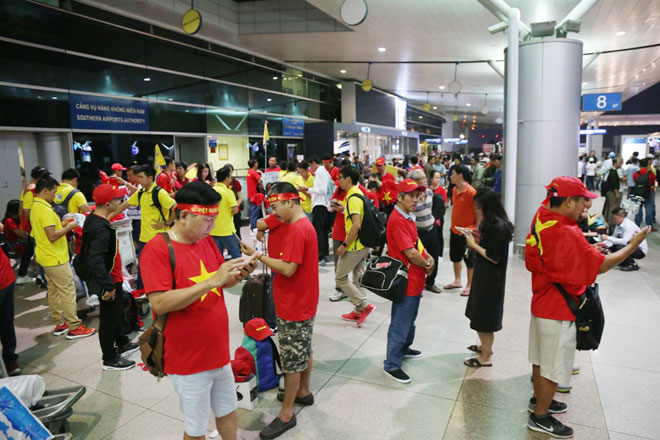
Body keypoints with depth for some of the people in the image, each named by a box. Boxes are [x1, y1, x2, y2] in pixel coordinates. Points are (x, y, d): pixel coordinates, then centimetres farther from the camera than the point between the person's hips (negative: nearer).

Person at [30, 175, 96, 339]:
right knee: (68, 291, -4)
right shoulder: (45, 209, -21)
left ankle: (60, 323, 25)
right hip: (55, 258, -10)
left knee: (54, 291, 15)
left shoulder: (35, 207, 10)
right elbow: (52, 236, -25)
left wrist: (61, 224, 9)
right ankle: (74, 327, 1)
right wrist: (68, 227, -12)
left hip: (46, 257, 10)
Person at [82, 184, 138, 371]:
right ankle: (110, 359, 20)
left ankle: (122, 343, 44)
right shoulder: (101, 229, -29)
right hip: (109, 281, -10)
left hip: (112, 279, 10)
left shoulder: (93, 218, 3)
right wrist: (108, 286, -28)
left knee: (116, 311, 25)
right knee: (109, 317, 4)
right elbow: (96, 261, -33)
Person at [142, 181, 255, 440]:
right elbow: (159, 303, -26)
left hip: (219, 352, 6)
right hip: (188, 360, -6)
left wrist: (238, 275, -9)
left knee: (228, 412, 20)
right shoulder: (157, 249, -18)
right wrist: (212, 281, -30)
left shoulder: (207, 240, 3)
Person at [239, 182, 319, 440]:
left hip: (294, 307, -10)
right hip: (304, 303, 10)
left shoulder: (297, 230, -23)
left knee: (291, 359, 2)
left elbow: (288, 269, -27)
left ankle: (286, 415, 15)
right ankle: (303, 392, 40)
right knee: (303, 351, 23)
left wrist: (257, 256, -21)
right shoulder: (306, 225, 8)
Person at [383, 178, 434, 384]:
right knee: (400, 324, 0)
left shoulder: (408, 217, 11)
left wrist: (429, 257, -1)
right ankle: (392, 365, 12)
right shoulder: (397, 220, -23)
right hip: (406, 281, -11)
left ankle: (404, 349, 45)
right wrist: (428, 265, -9)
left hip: (415, 280, 11)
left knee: (410, 318, 26)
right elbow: (410, 253, -26)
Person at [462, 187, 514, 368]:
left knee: (484, 319, 4)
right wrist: (476, 236, 2)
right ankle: (485, 346, 41)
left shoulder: (498, 227, -23)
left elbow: (494, 258, -22)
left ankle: (485, 357, 19)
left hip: (490, 280, -10)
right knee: (480, 315, 23)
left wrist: (474, 245, -16)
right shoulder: (491, 223, 6)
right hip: (484, 276, 10)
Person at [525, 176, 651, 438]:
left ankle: (539, 400, 43)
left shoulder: (541, 218, -3)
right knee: (553, 365, 8)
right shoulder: (567, 234, -28)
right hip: (559, 311, -8)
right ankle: (540, 417, 23)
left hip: (541, 302, 8)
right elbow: (601, 265, -20)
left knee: (540, 358, 23)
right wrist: (633, 245, -10)